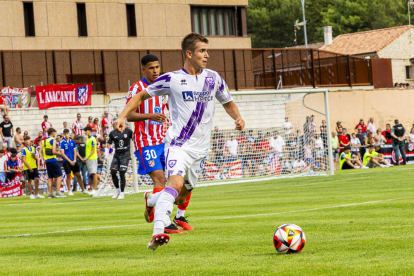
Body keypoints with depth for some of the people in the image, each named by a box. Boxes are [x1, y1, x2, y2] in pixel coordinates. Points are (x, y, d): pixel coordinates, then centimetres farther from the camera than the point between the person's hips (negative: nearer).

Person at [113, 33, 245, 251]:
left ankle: (151, 201, 46)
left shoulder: (213, 78, 8)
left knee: (181, 196, 14)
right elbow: (142, 95, 5)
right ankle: (158, 232, -38)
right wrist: (122, 116, -8)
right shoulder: (172, 79, -4)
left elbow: (228, 102, 22)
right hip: (178, 143, -5)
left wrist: (238, 117, 0)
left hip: (199, 149, 5)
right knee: (175, 183, -30)